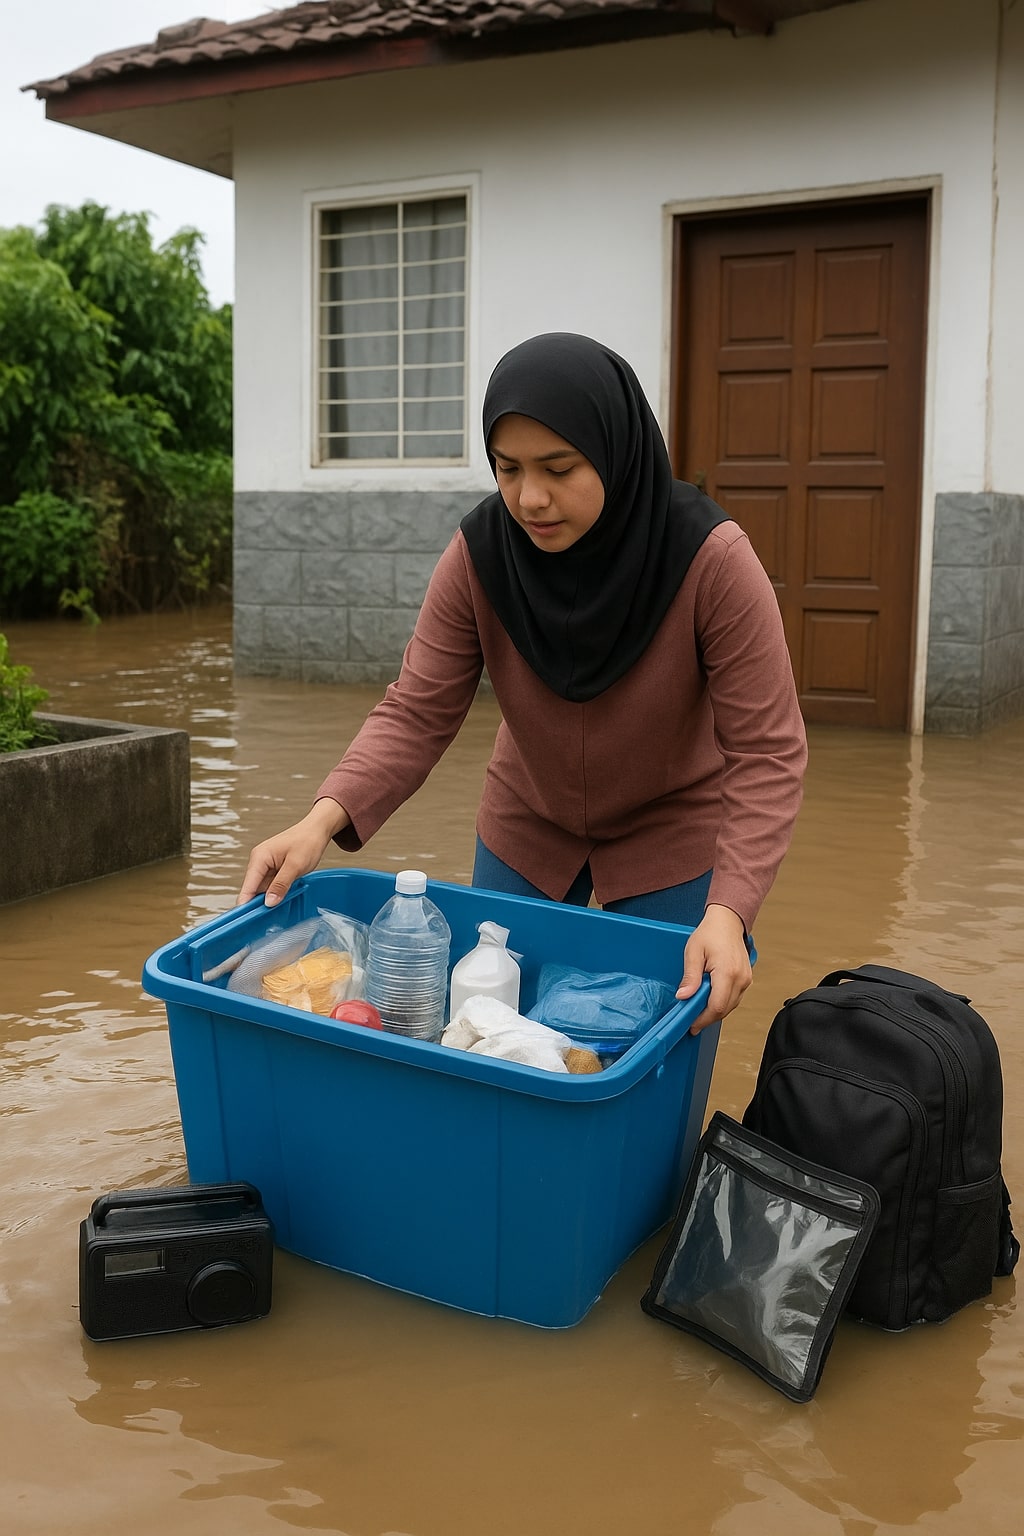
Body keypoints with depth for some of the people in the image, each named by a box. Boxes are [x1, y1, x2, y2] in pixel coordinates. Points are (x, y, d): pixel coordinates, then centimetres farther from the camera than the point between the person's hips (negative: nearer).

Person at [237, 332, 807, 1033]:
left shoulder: (711, 559, -29)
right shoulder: (479, 555, -20)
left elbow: (766, 753, -26)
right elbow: (415, 715, -18)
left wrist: (729, 909, -39)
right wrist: (323, 819, -35)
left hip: (674, 838, -2)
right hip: (528, 830, 3)